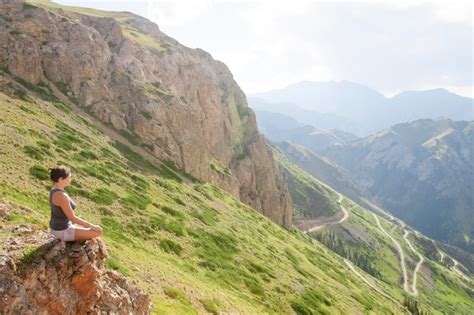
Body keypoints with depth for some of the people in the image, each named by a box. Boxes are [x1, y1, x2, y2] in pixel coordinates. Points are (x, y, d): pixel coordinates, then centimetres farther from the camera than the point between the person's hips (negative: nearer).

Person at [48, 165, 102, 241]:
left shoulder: (55, 190, 1)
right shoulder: (62, 196, -30)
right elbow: (72, 217, -25)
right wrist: (91, 226, -14)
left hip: (57, 227, 9)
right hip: (63, 231, -9)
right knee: (98, 231, -5)